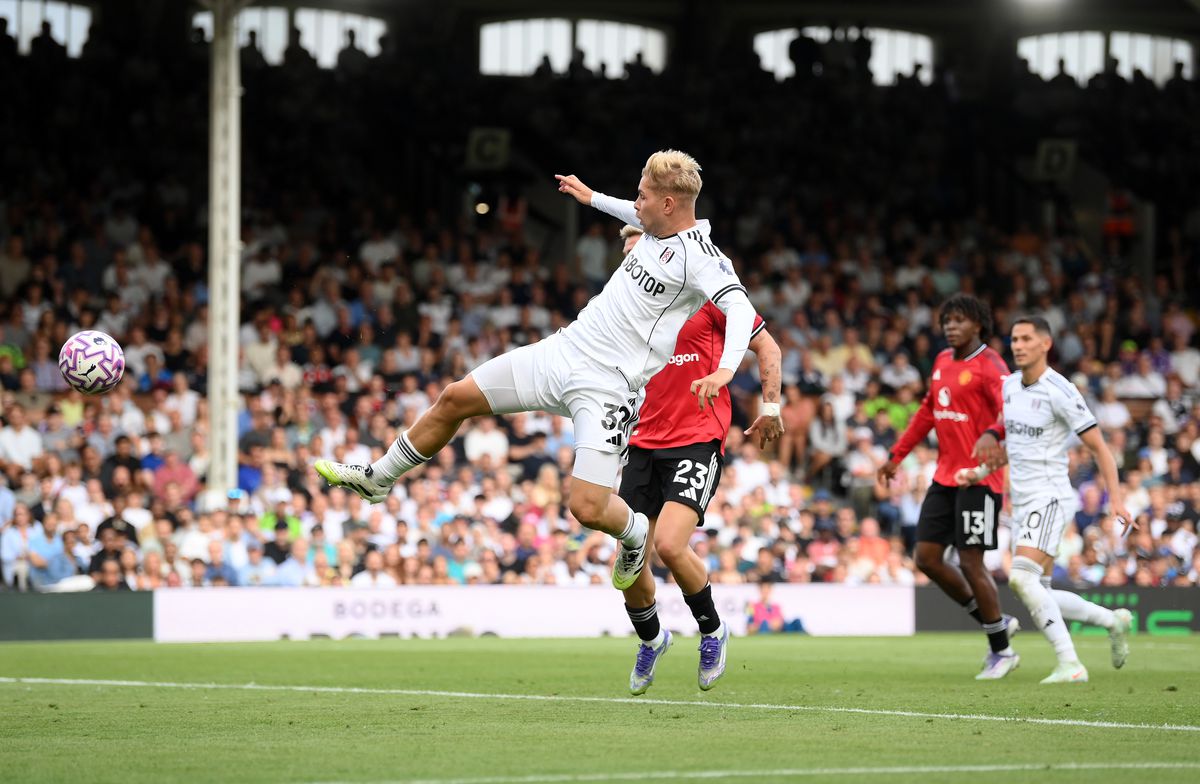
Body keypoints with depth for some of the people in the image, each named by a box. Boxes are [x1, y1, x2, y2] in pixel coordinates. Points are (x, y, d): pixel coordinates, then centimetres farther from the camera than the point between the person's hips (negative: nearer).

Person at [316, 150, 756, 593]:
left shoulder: (698, 256, -19)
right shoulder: (659, 229, 6)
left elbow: (741, 307, -33)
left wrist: (725, 369, -48)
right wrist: (593, 199, 41)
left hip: (607, 387, -8)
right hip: (564, 351, 8)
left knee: (588, 509, -19)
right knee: (455, 399, 11)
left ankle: (635, 533, 18)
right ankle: (378, 479, 32)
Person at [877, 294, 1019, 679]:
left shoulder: (989, 365, -12)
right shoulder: (943, 362, 13)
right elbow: (928, 411, 25)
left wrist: (991, 435, -47)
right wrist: (897, 455, 26)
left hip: (978, 478, -8)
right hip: (945, 476, 8)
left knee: (970, 561, -7)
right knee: (927, 557, 5)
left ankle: (1002, 650, 8)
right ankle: (995, 622, 19)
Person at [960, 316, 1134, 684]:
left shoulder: (1059, 391, -13)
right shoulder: (1009, 386, 10)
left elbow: (1098, 447, -10)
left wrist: (1116, 498, -17)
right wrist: (978, 472, 9)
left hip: (1049, 497, -8)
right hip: (1024, 502, 8)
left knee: (1022, 577, -24)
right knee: (1038, 594, 8)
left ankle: (1069, 664, -22)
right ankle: (1113, 620, 27)